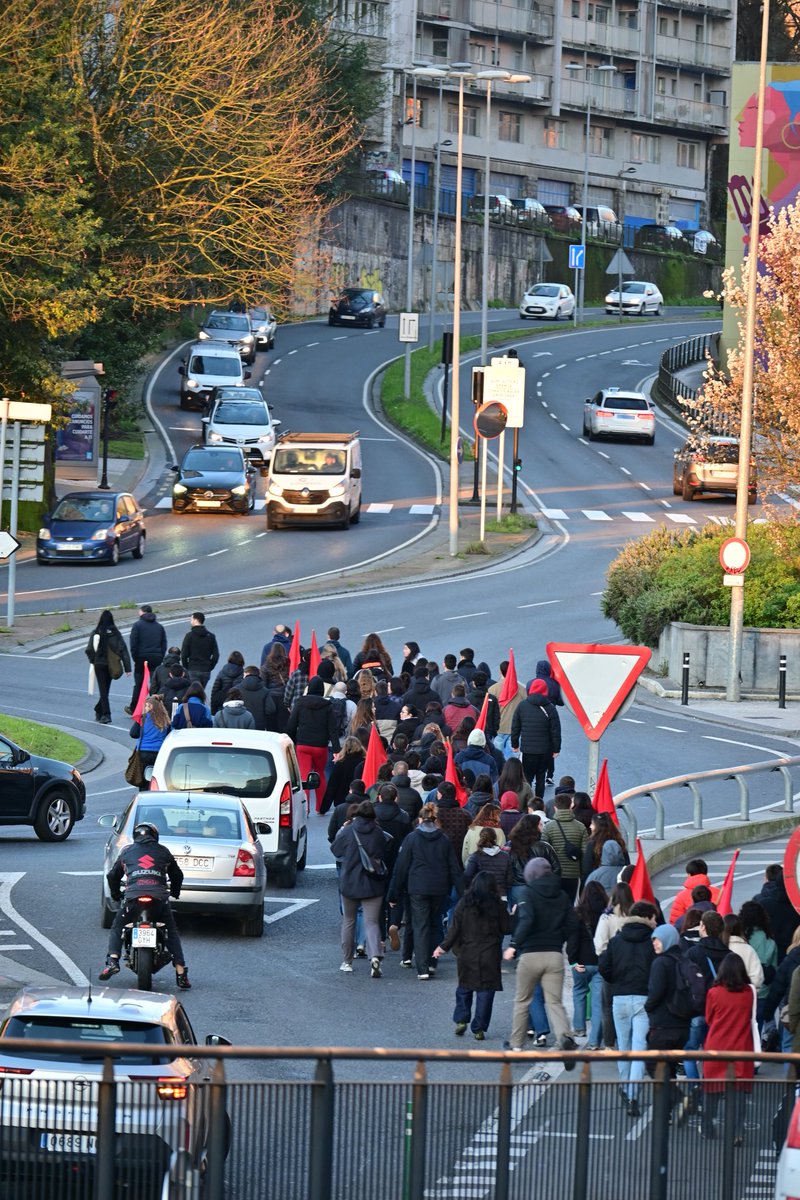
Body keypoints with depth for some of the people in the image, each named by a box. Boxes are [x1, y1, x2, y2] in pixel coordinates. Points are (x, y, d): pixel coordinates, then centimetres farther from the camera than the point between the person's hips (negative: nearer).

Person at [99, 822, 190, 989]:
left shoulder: (127, 852, 23)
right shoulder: (163, 852, 23)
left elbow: (113, 875, 29)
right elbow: (177, 875, 31)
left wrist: (116, 894, 48)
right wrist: (175, 893, 51)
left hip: (133, 894, -1)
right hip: (159, 896, 1)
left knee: (117, 929, 16)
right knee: (172, 932, 15)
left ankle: (112, 961, -10)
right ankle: (180, 972, 2)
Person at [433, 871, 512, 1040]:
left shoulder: (464, 903, -4)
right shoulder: (497, 905, -6)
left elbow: (454, 928, -3)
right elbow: (507, 927, 0)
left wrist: (443, 947, 6)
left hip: (467, 954, 1)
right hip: (490, 955, -1)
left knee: (464, 988, 17)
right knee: (485, 991, 4)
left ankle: (461, 1020, 8)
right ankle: (479, 1029, 2)